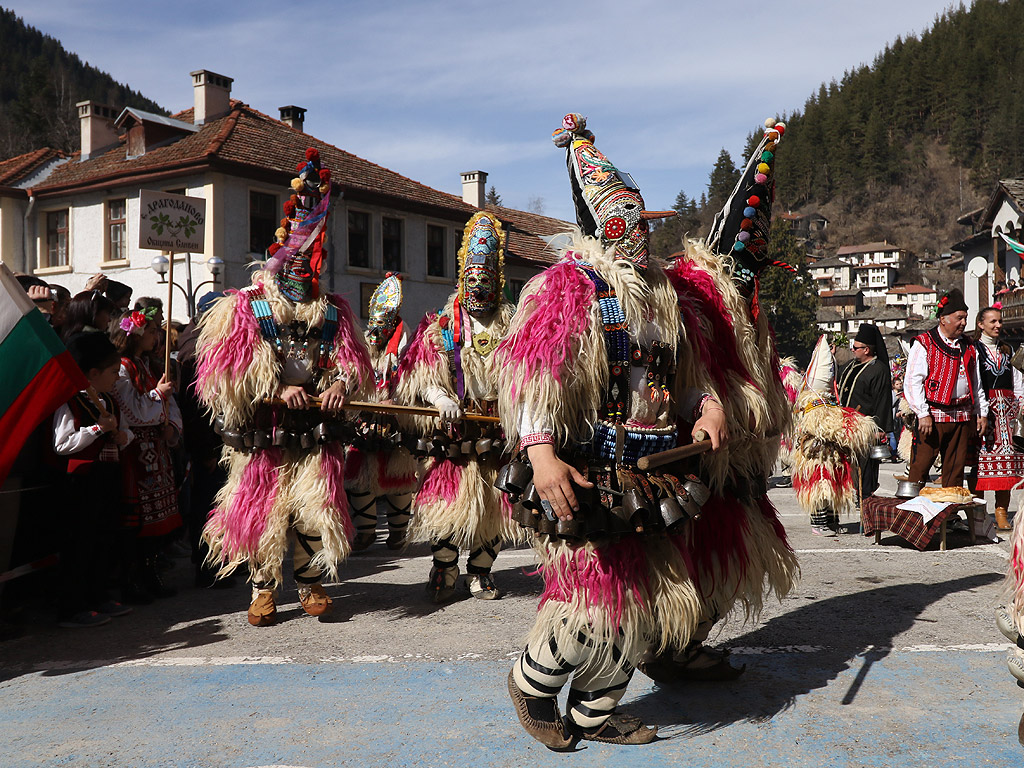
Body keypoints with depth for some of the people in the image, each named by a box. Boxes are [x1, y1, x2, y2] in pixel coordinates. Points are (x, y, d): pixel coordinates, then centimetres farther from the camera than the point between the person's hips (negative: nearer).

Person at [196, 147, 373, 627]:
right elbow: (225, 372, -7)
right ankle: (264, 588, 19)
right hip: (263, 430, -2)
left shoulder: (332, 312, 12)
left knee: (315, 505, 2)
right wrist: (278, 391, -14)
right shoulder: (246, 308, 1)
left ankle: (311, 583, 19)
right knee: (263, 507, 3)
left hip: (317, 427, 2)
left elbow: (355, 362, 12)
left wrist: (341, 386, -9)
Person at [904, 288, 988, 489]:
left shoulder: (968, 348, 16)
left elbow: (976, 383, 22)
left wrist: (982, 413, 15)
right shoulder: (924, 344, -3)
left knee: (955, 471, 9)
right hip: (933, 416, -5)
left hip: (963, 417, 6)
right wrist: (923, 414, -16)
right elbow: (912, 381, -10)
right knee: (919, 468, -5)